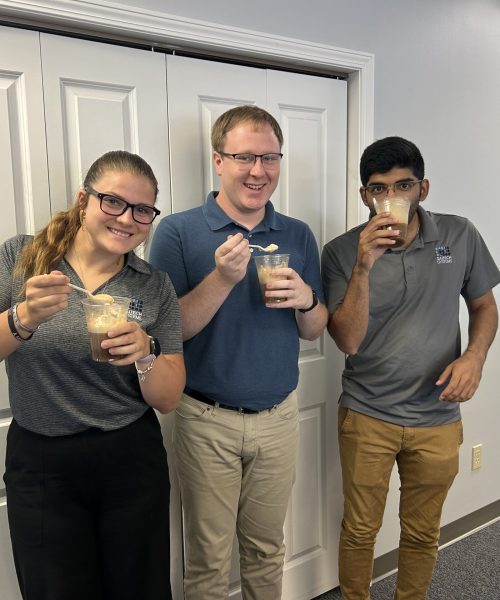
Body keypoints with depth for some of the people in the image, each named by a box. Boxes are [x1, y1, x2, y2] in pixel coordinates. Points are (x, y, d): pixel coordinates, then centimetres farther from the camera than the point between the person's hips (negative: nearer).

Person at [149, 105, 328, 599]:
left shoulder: (298, 236, 3)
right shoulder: (178, 232, -9)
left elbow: (313, 331, 6)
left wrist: (306, 299, -16)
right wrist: (222, 279, -26)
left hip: (279, 417, 3)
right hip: (207, 422, -3)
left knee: (267, 550, 21)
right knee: (207, 560, 14)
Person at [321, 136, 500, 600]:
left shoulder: (460, 236, -4)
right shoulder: (342, 252, -11)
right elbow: (348, 340, -17)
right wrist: (364, 266, -28)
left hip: (437, 418, 2)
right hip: (366, 417, -2)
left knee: (422, 533, 20)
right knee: (360, 530, 14)